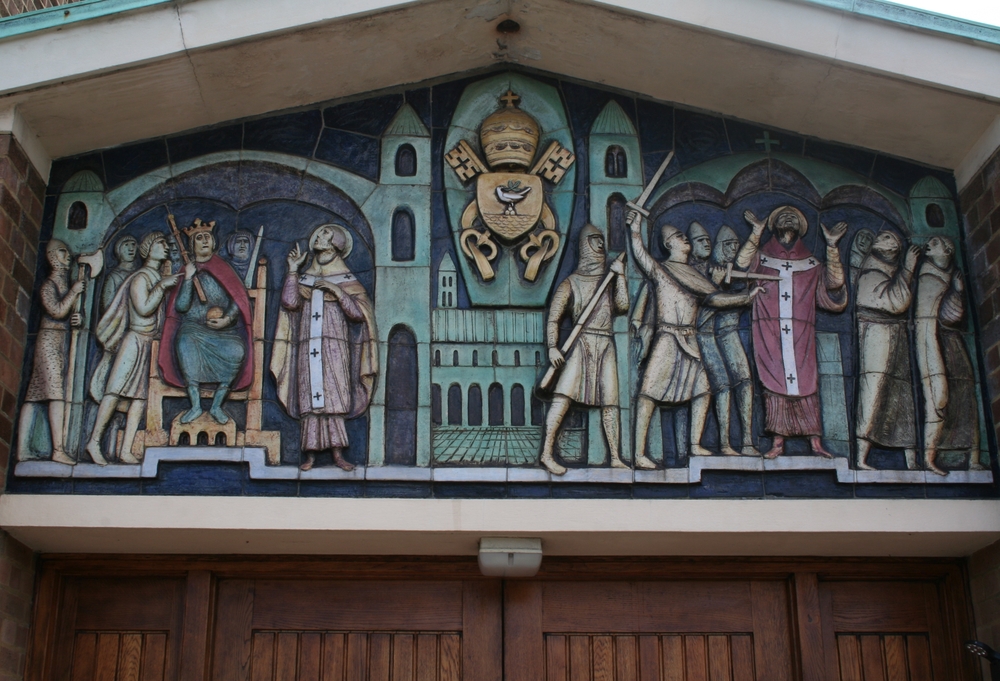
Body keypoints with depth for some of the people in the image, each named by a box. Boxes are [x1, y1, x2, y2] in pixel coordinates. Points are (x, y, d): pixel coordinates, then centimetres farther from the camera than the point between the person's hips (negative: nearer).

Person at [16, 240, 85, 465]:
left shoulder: (66, 284, 19)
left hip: (62, 342, 8)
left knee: (34, 395, 4)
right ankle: (58, 449, -21)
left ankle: (22, 448, 1)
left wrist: (79, 318, 2)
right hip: (49, 340, -8)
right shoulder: (48, 285, -5)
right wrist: (74, 292, -7)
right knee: (57, 393, -16)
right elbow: (57, 311, -17)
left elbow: (70, 313, 24)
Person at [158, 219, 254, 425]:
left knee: (236, 351, -31)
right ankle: (195, 406, -22)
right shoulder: (187, 269, 10)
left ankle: (216, 406, -14)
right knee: (185, 344, -34)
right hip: (193, 326, 0)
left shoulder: (224, 268, 9)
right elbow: (180, 306, -2)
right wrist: (188, 278, -10)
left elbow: (238, 299, 2)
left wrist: (227, 319, -14)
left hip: (225, 328, 0)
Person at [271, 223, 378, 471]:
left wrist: (336, 290, -10)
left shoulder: (347, 282, 10)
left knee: (333, 399, -9)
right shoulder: (304, 280, 15)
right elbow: (290, 303, -4)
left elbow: (358, 313, -4)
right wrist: (293, 269, 1)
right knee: (310, 401, -4)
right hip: (307, 349, 2)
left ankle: (337, 453, -8)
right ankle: (311, 453, -4)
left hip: (334, 350, -2)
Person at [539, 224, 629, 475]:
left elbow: (623, 305, 1)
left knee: (610, 402, 1)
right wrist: (552, 347, -13)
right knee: (564, 396, -16)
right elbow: (553, 318, -1)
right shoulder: (571, 283, 5)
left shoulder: (607, 281, 18)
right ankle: (547, 453, -19)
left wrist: (620, 276, 1)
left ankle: (615, 457, 4)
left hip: (606, 347, 5)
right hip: (582, 344, -4)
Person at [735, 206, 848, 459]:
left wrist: (832, 246, -5)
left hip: (801, 335, 1)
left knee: (806, 382, -3)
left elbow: (833, 285, 0)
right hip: (770, 334, -1)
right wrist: (757, 231, -11)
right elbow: (742, 264, -9)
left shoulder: (811, 264, 14)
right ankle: (778, 441, -3)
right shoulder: (762, 258, 11)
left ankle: (815, 440, -1)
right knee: (775, 383, -4)